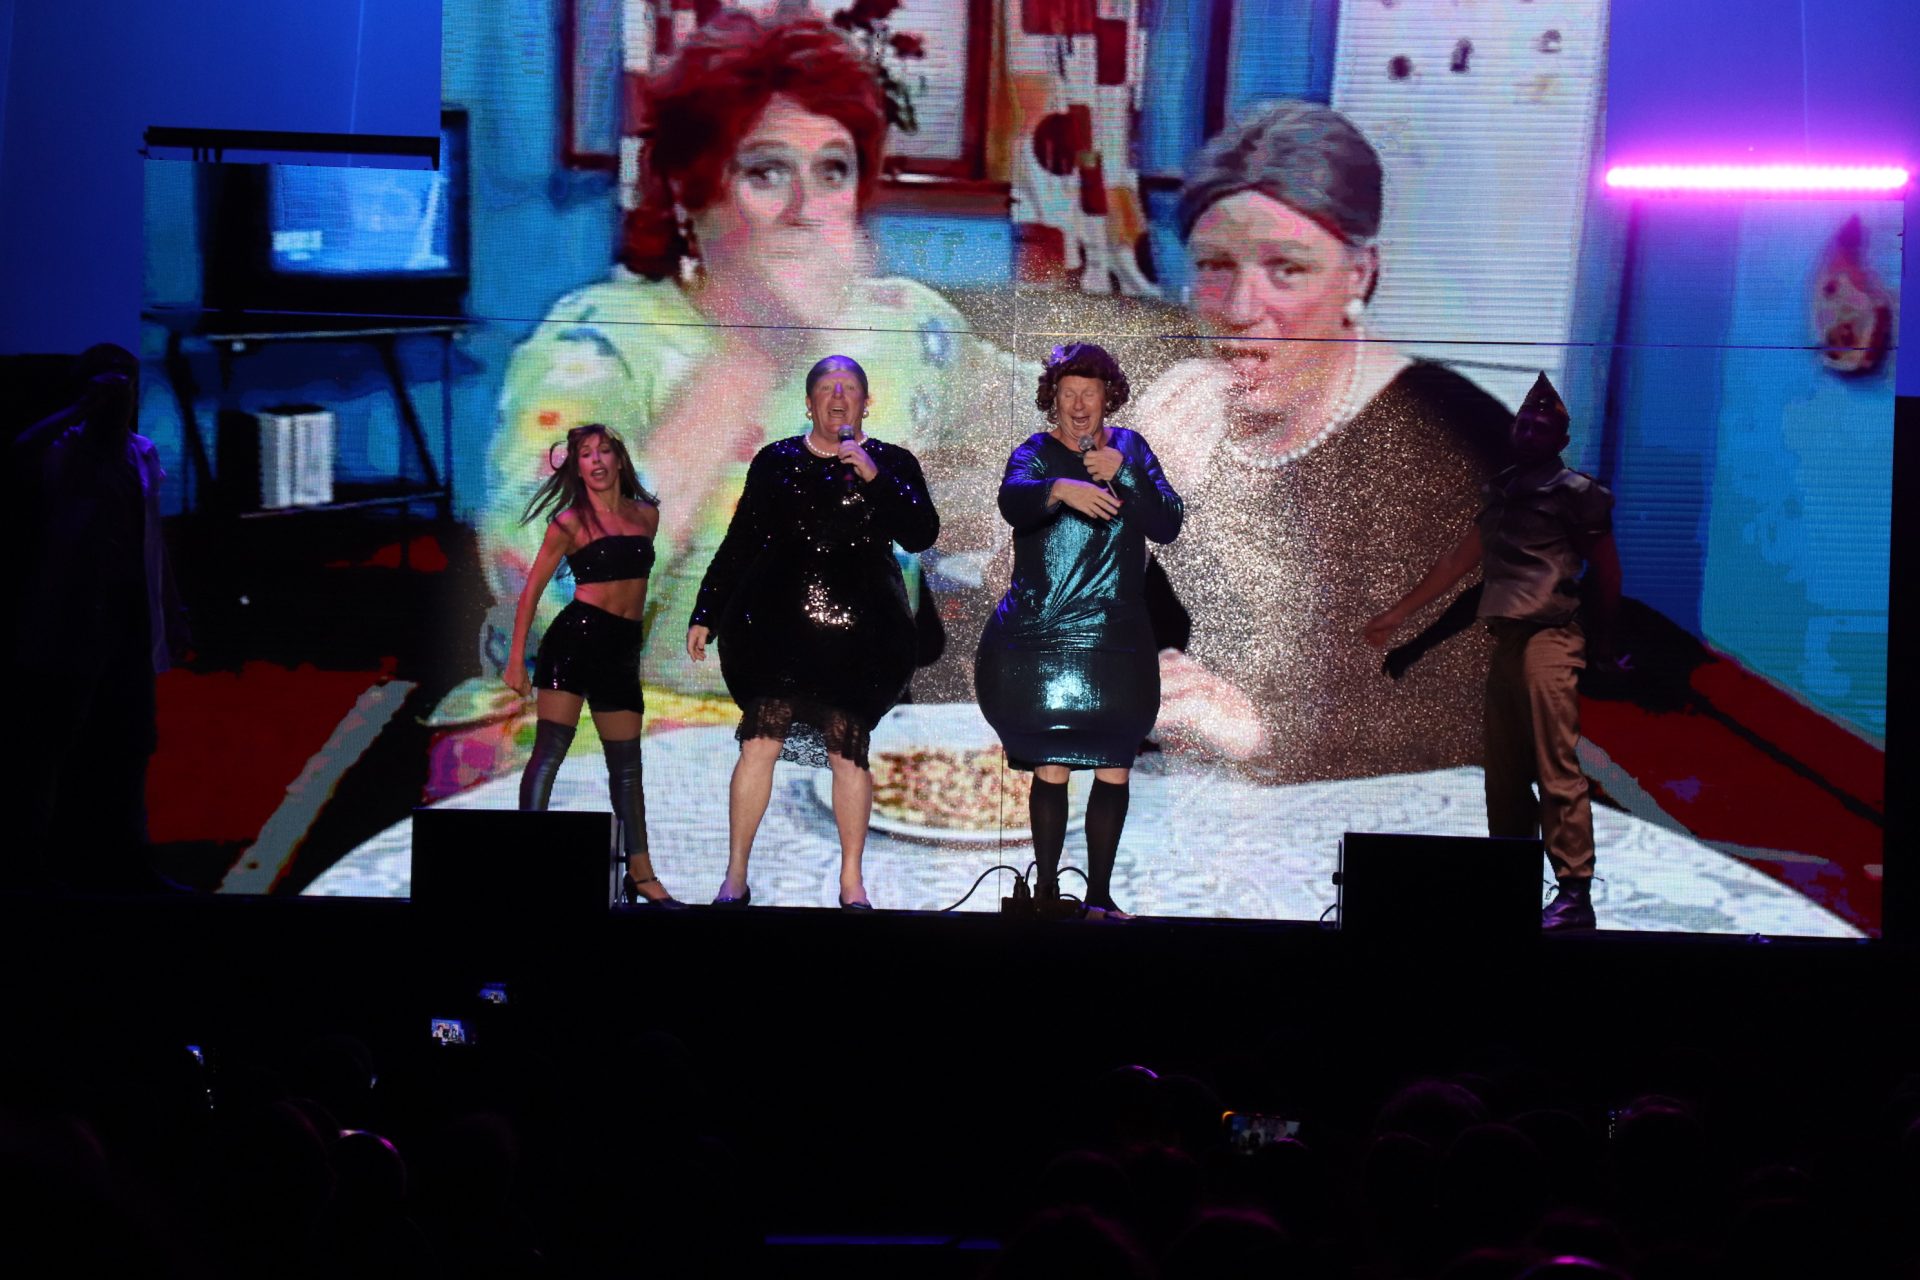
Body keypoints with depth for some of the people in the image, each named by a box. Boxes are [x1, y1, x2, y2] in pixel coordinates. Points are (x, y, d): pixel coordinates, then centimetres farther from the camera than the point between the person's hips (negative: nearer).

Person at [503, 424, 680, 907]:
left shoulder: (646, 515, 12)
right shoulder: (571, 522, -1)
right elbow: (532, 589, 1)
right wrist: (516, 659, -3)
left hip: (622, 650, 5)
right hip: (576, 636, -5)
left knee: (627, 763, 11)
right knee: (550, 749, -13)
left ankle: (640, 873, 18)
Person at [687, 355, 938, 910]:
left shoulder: (893, 464, 8)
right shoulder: (775, 462, 12)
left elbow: (921, 535, -6)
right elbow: (738, 544, 15)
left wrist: (875, 477, -15)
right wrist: (706, 614, 12)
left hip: (857, 629, -1)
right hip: (778, 624, 1)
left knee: (848, 748, -3)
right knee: (760, 739, -9)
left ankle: (852, 881, 7)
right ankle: (735, 876, -2)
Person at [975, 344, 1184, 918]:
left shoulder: (1130, 448, 10)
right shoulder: (1036, 452, 0)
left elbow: (1167, 526, 1)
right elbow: (1012, 499, -23)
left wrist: (1124, 474, -13)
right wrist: (1060, 489, -43)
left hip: (1116, 639, 3)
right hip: (1041, 638, -3)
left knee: (1114, 769, 1)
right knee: (1051, 769, -5)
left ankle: (1100, 893, 10)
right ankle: (1046, 889, 5)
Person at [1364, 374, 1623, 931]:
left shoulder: (1574, 492, 0)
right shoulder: (1504, 491, 21)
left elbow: (1607, 570, 1)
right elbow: (1458, 560, 26)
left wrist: (1603, 639, 2)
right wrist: (1398, 613, 27)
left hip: (1548, 642, -8)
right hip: (1505, 642, 8)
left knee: (1556, 769, -12)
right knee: (1504, 776, 7)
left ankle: (1575, 893, -13)